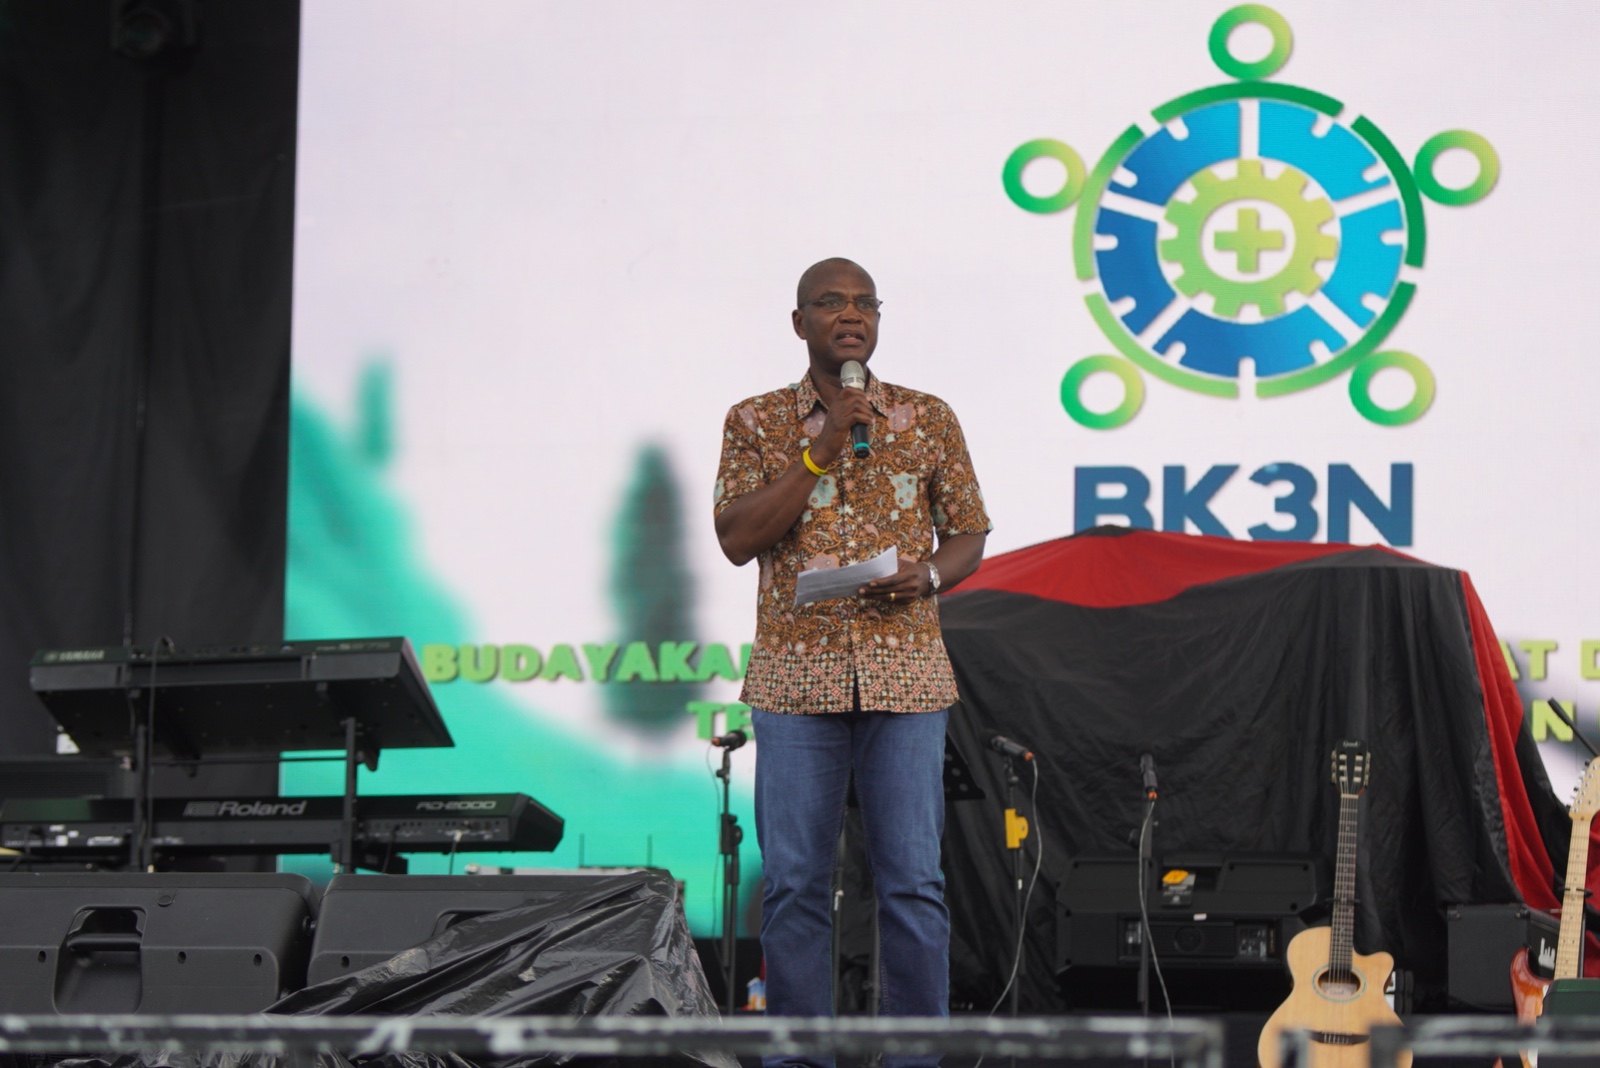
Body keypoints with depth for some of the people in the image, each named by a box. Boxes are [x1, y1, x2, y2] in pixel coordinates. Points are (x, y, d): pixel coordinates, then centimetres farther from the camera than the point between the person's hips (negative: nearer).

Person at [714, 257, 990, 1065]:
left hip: (904, 674, 1)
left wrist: (927, 576, -9)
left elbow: (968, 534, 13)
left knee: (912, 881, -2)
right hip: (796, 674, 0)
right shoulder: (757, 421, 7)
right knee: (794, 884, 0)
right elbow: (737, 537, -4)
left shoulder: (929, 419, 10)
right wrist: (820, 451, -10)